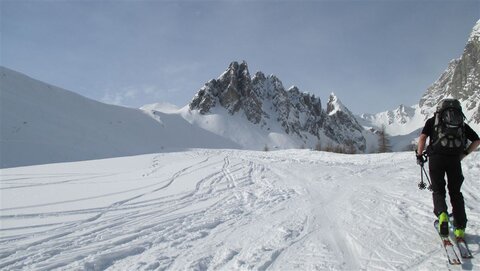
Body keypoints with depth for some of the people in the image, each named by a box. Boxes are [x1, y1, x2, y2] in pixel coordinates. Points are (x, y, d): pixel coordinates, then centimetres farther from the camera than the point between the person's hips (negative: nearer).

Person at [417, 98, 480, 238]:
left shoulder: (433, 120, 15)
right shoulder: (462, 123, 21)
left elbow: (422, 138, 0)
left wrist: (419, 155, 9)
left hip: (436, 158, -2)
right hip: (455, 159, 2)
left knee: (438, 190, 9)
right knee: (455, 192, 12)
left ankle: (442, 213, -19)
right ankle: (460, 228, 9)